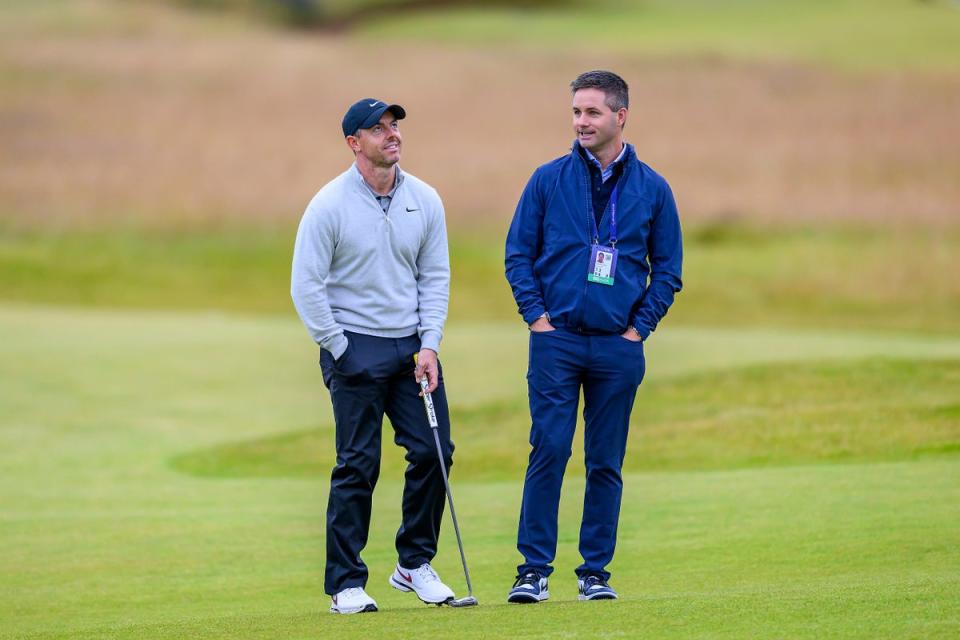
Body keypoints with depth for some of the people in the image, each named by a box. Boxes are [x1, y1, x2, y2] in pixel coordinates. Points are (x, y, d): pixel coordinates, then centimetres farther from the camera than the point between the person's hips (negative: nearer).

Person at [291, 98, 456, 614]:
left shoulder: (425, 201, 4)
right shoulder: (330, 205, -9)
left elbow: (435, 277, 9)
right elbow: (306, 286, -8)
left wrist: (429, 346, -1)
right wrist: (338, 349, -9)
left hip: (413, 344, 5)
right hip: (355, 345, -5)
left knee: (433, 451, 1)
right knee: (357, 465, -5)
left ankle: (415, 565, 16)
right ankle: (346, 584, 2)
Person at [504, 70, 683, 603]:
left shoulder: (651, 189, 5)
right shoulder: (548, 180, 3)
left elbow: (667, 268, 9)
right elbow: (518, 253, 6)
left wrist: (640, 326, 0)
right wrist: (536, 316, -3)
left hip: (619, 347, 1)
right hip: (556, 340, -1)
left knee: (606, 462, 5)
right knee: (548, 453, -7)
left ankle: (596, 570, 12)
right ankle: (534, 569, -4)